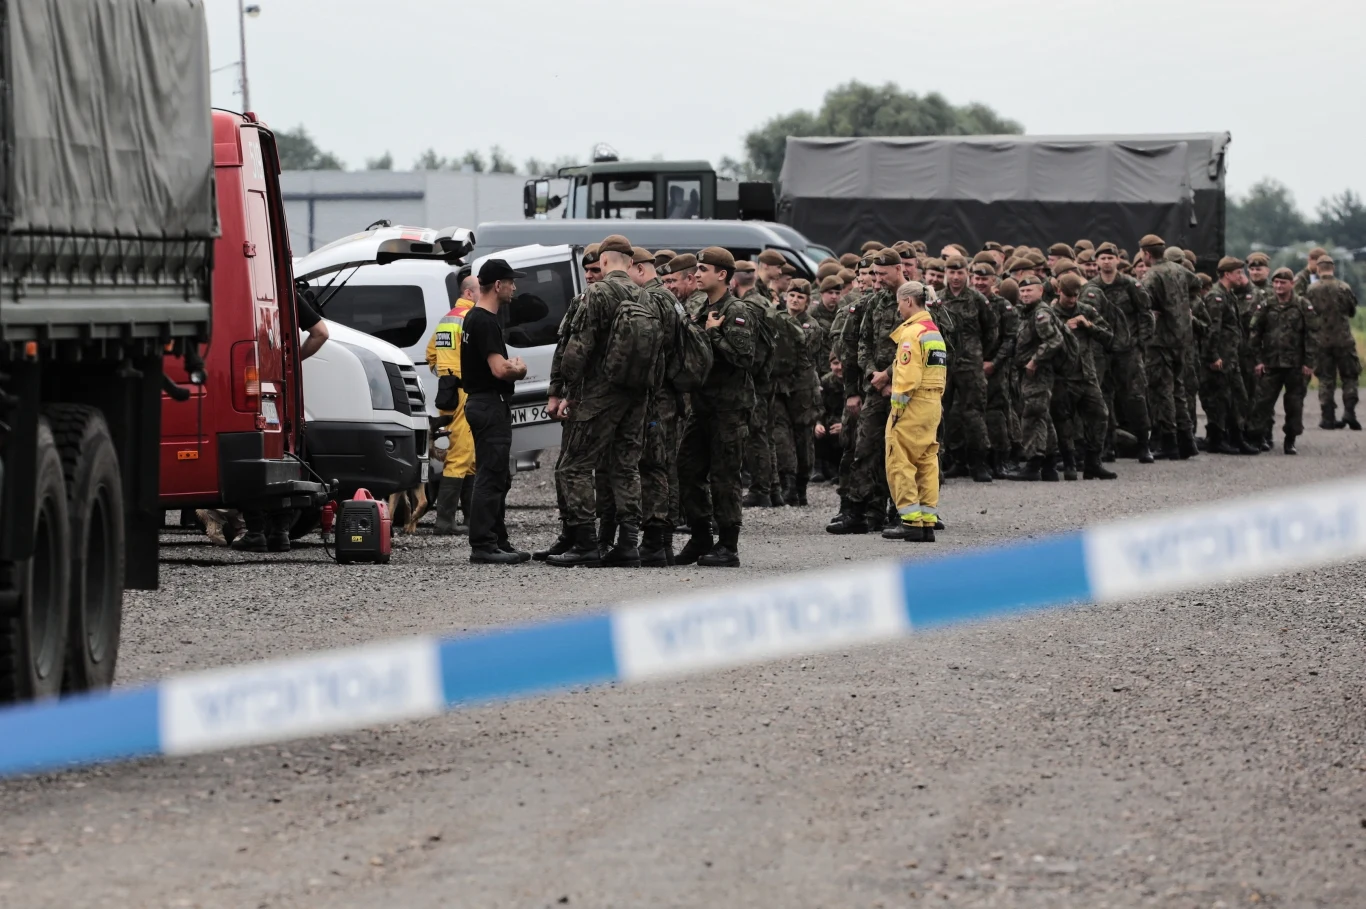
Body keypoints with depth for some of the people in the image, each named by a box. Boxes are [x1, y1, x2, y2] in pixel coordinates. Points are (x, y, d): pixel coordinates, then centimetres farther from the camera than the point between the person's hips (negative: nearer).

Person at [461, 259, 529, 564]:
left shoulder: (474, 318, 16)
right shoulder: (486, 323, -17)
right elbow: (500, 369, -25)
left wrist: (511, 366, 6)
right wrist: (519, 368, -5)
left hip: (479, 402, 11)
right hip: (491, 405, -11)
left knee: (497, 478, 15)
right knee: (491, 478, -11)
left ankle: (498, 542, 20)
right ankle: (483, 546, -12)